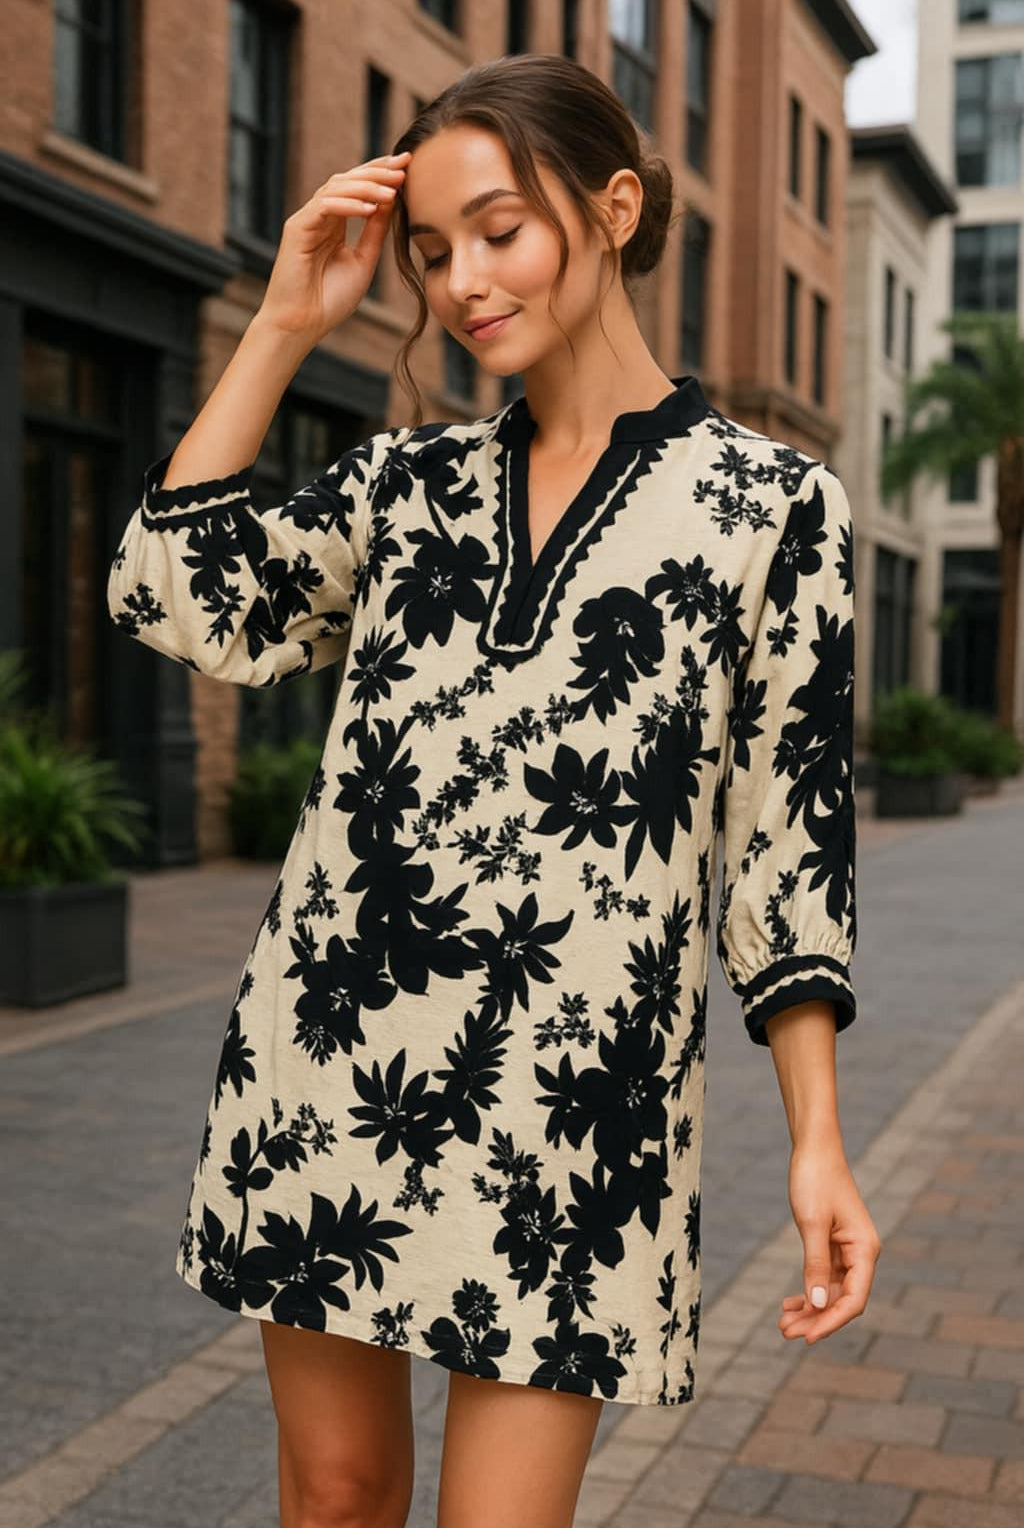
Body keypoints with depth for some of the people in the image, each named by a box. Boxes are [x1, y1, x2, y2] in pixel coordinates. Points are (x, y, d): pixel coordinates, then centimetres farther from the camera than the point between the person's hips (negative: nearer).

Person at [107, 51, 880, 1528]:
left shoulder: (773, 499, 1)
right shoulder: (403, 481, 10)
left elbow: (790, 831, 0)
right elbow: (179, 604, -1)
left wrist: (818, 1142, -4)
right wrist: (284, 328, 0)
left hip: (570, 1096, -3)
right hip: (327, 1051, 4)